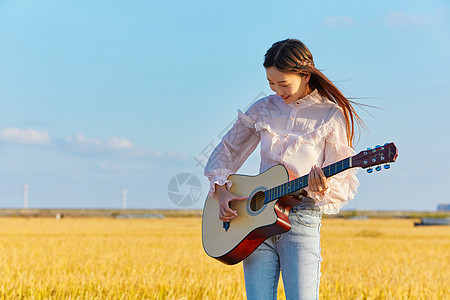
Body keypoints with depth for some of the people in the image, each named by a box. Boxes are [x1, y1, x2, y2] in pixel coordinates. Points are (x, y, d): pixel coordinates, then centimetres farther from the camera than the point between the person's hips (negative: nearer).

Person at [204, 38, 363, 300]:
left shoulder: (330, 116, 1)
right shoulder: (264, 109, 11)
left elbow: (345, 184, 0)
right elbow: (226, 151, 20)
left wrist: (321, 189, -22)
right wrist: (221, 191, 4)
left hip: (301, 218, -3)